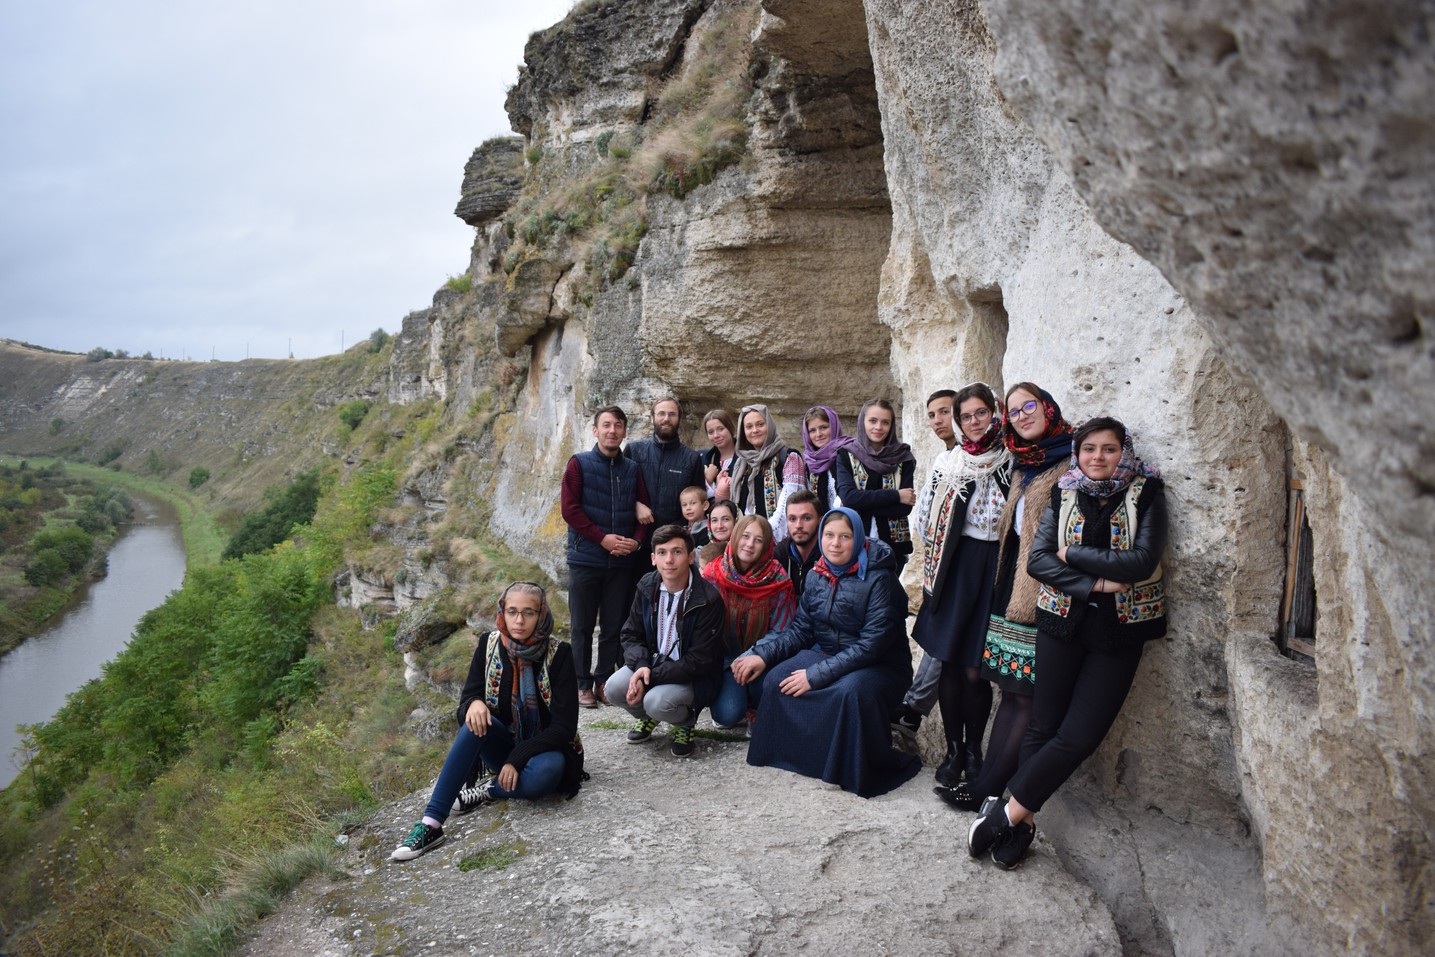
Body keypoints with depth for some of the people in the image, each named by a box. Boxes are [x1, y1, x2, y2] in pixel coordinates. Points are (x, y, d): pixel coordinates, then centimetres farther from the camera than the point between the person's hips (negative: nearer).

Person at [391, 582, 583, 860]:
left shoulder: (559, 654, -14)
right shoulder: (489, 645, -5)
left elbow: (564, 725, -16)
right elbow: (464, 705, -6)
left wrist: (518, 759, -24)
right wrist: (474, 704, -30)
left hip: (543, 748, -3)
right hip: (504, 742, 3)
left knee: (546, 771, -38)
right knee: (476, 721, -30)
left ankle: (488, 790, -9)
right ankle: (431, 824, -33)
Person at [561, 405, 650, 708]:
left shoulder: (632, 469, 9)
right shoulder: (579, 464, 0)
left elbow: (643, 510, 10)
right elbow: (569, 508, -8)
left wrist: (636, 540, -9)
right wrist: (603, 538, -15)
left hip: (622, 562, 3)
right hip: (585, 560, -3)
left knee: (613, 626, 7)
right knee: (583, 626, 4)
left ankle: (604, 680, 18)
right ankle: (583, 684, 14)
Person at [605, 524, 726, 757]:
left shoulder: (708, 599, -21)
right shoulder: (647, 587, -4)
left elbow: (699, 661, -20)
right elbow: (631, 635, 1)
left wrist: (651, 676, -24)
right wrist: (642, 666, -21)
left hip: (692, 676, -5)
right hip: (652, 663, 5)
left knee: (657, 702, -32)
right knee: (615, 688, -22)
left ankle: (686, 724, 5)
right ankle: (647, 717, 13)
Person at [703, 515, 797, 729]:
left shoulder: (777, 581, -8)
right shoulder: (713, 574, -6)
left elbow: (781, 631, -7)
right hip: (725, 657, 0)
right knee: (727, 714, -25)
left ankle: (755, 711, 1)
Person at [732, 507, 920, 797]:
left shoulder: (879, 580, -17)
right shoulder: (817, 576, 3)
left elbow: (871, 645, -23)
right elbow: (799, 629, 4)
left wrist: (816, 675, -27)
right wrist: (762, 655, -13)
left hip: (878, 666, -6)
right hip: (825, 654, 6)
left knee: (851, 691, -36)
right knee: (776, 679, -18)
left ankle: (859, 770, -14)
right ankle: (793, 753, 2)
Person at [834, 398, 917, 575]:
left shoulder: (902, 457, 3)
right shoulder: (846, 456, 2)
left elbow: (905, 507, -6)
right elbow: (847, 497, -13)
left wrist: (862, 504, -14)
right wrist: (895, 495, -13)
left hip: (893, 544, 1)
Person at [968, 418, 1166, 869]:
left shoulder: (1146, 494, -2)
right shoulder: (1063, 494, 4)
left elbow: (1142, 562, -15)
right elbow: (1038, 560, -5)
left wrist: (1072, 553, -10)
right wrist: (1096, 582, -17)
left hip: (1119, 630, -1)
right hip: (1062, 623, 2)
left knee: (1080, 736, -4)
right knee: (1044, 725, 4)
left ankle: (1007, 814, 7)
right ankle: (1022, 820, 14)